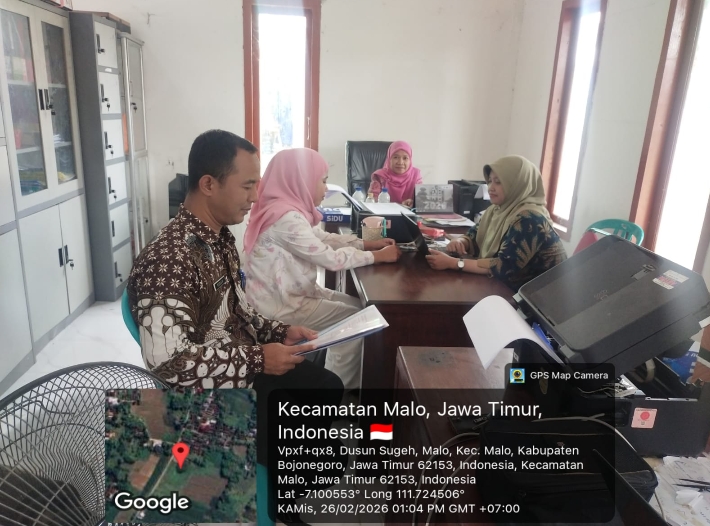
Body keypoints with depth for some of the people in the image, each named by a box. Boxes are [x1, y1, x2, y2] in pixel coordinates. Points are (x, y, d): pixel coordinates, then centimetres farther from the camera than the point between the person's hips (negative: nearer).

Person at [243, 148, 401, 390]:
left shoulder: (290, 209, 5)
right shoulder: (286, 218, -25)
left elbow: (325, 238, 12)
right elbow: (331, 258, -23)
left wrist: (369, 243, 5)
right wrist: (378, 256, -12)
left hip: (292, 292, 9)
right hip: (281, 305, -9)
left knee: (358, 306, 10)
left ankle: (351, 383, 21)